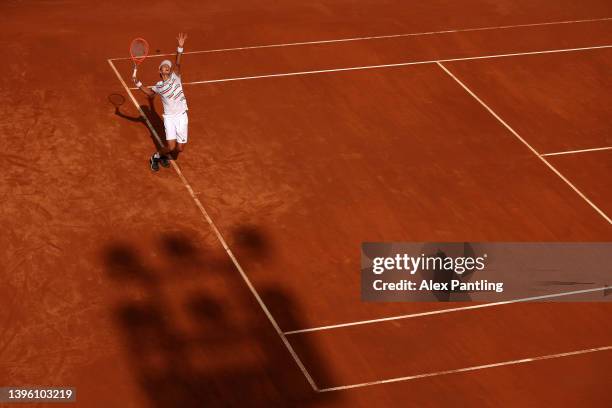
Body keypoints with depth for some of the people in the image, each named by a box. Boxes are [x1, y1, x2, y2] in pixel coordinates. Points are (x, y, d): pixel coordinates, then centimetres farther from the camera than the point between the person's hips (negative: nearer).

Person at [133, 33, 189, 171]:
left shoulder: (175, 77, -1)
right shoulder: (158, 86, 1)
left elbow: (177, 64, -16)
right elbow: (149, 93, 22)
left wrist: (180, 47, -29)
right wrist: (137, 83, 9)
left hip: (182, 116, 1)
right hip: (169, 118, -1)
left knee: (179, 148, 2)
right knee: (171, 146, -13)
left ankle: (166, 156, 34)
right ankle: (155, 157, 16)